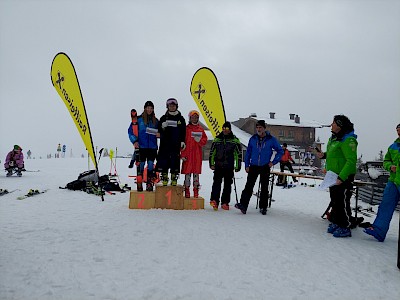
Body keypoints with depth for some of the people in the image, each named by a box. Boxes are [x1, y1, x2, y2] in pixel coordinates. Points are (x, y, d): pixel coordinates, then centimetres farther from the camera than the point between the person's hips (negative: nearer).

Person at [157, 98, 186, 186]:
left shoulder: (181, 118, 10)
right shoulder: (163, 118, 11)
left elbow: (183, 132, 10)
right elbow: (159, 130, 10)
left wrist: (183, 141, 0)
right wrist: (163, 127, -11)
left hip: (176, 144, 0)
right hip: (165, 143, 1)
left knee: (175, 161, -1)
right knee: (164, 160, -1)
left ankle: (174, 178, 7)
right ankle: (164, 178, 7)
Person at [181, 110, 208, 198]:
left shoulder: (200, 129, 10)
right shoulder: (186, 128, 2)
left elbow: (205, 140, 10)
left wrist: (200, 140, -13)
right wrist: (183, 154, -6)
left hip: (198, 154, 2)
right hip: (188, 154, -2)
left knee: (196, 172, 6)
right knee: (187, 172, -1)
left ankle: (196, 191, 12)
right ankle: (187, 190, 6)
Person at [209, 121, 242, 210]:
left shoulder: (235, 140, 3)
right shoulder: (217, 139, 7)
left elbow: (239, 154, 5)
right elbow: (212, 152, 11)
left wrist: (238, 166, 2)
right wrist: (211, 164, 5)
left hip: (229, 167, 0)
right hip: (218, 166, 0)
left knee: (227, 185, 6)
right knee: (217, 183, -12)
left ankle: (225, 202, 15)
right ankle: (214, 200, -13)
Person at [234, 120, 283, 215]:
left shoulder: (271, 139, -2)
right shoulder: (253, 139, 4)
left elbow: (280, 151, 6)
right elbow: (248, 153, 9)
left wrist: (273, 162, -2)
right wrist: (247, 165, 3)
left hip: (265, 167, -1)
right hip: (253, 166, 1)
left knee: (264, 188, 7)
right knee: (249, 186, -9)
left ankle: (263, 207, 18)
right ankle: (243, 205, -14)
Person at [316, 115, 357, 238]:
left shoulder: (348, 140, -19)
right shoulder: (334, 138, 12)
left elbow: (351, 161, -23)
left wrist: (341, 177, -28)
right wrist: (324, 155, 6)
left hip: (344, 177, -10)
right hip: (333, 176, 10)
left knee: (342, 202, -2)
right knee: (335, 201, 17)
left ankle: (345, 227, 9)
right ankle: (336, 223, 29)